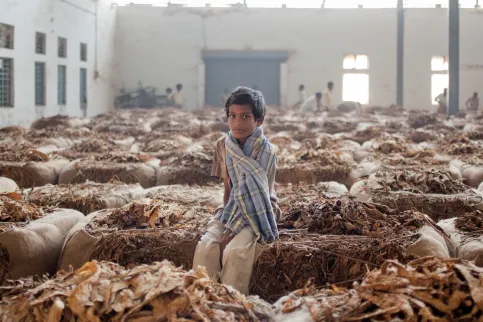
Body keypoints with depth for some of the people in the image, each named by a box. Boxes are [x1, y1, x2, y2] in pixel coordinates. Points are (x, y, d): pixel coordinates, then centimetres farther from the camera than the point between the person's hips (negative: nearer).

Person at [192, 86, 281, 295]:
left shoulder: (265, 152, -15)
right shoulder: (223, 145, 0)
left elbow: (259, 195, -16)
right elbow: (228, 187, 4)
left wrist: (233, 231, -21)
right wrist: (227, 218, -12)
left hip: (257, 213, -4)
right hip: (232, 209, 4)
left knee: (235, 251, -31)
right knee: (205, 247, -24)